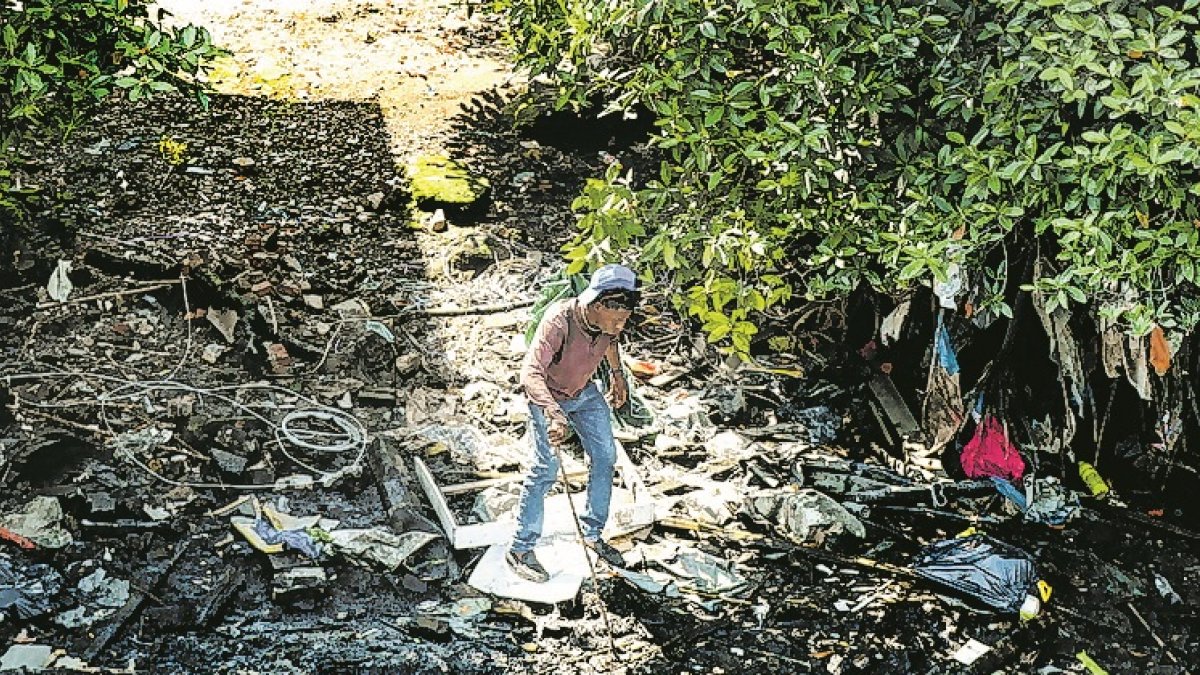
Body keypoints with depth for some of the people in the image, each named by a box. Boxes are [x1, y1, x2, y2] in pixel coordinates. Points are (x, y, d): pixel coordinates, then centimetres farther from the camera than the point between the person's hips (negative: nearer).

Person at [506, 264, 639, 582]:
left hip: (585, 392, 7)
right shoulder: (559, 321, -38)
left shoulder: (608, 319, -18)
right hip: (547, 396, -7)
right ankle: (520, 550, -1)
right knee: (546, 468, -12)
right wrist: (554, 414, -60)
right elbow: (531, 371, -48)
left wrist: (617, 374, 17)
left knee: (605, 456, 8)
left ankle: (592, 533, 25)